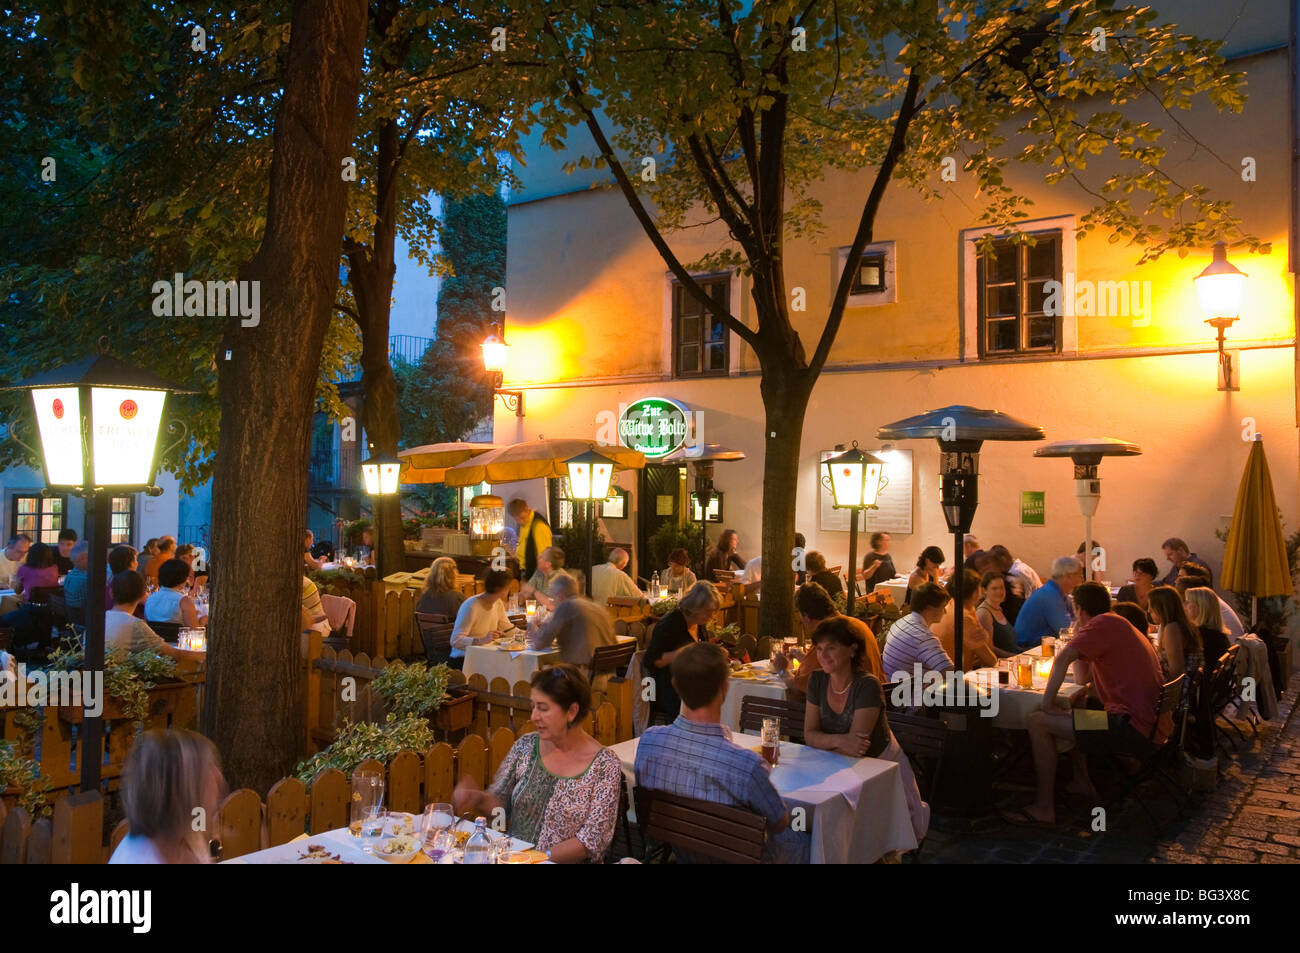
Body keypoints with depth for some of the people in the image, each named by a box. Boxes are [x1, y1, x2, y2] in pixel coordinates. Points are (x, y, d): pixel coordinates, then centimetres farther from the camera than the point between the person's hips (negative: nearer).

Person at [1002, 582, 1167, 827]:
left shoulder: (1104, 623, -10)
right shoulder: (1117, 626, 22)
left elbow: (1063, 657, -25)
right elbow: (1082, 678, 22)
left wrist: (1048, 702, -19)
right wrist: (1079, 634, 18)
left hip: (1131, 724, -11)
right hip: (1146, 719, 11)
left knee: (1038, 721, -11)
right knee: (1072, 705, 31)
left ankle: (1044, 807, -9)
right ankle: (1083, 783, 29)